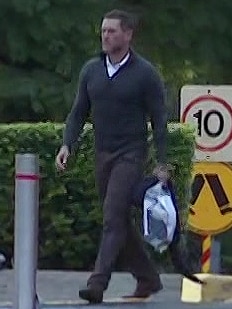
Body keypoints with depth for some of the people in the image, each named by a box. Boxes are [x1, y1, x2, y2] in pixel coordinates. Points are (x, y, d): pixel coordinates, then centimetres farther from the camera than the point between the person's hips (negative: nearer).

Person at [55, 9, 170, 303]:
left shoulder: (145, 73, -7)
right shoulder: (90, 70, 7)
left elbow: (159, 119, -5)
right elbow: (79, 111, 12)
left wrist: (161, 163, -9)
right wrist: (67, 144, -3)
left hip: (131, 155, -6)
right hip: (102, 155, 6)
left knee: (113, 217, -15)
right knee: (120, 221, 11)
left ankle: (97, 283, -21)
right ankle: (148, 278, 24)